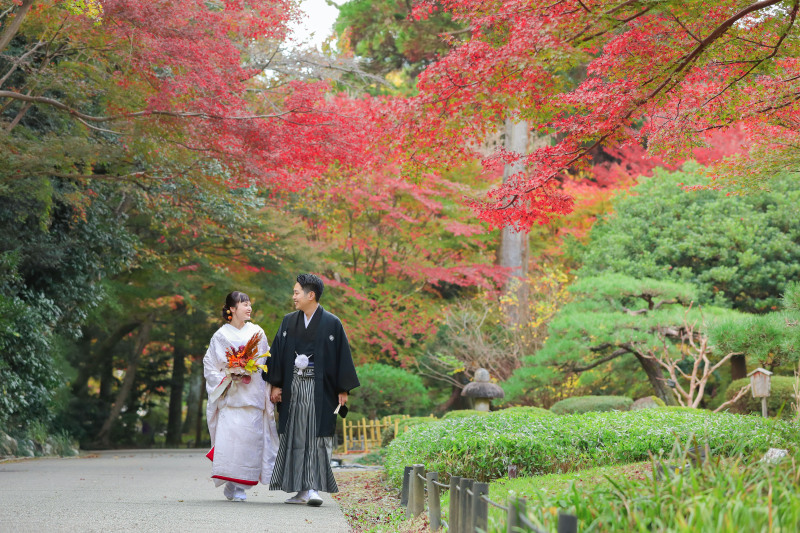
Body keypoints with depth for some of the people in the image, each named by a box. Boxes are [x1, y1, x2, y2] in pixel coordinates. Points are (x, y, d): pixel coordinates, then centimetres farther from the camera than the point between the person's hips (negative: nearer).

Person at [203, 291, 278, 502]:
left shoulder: (257, 332, 12)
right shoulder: (221, 336, 7)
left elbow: (267, 361, 14)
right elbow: (209, 364, 8)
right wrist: (228, 376, -6)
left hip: (253, 394, 1)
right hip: (230, 394, -1)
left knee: (249, 435, -7)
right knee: (228, 435, -13)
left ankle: (241, 486, 0)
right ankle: (229, 483, -1)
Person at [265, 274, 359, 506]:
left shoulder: (332, 324, -2)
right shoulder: (289, 321, 10)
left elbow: (342, 356, -2)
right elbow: (278, 352, 12)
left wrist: (343, 390, -4)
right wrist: (276, 384, 5)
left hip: (319, 388, -4)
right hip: (293, 387, 4)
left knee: (317, 436, -9)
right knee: (295, 437, 4)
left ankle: (314, 488, -10)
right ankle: (302, 490, 10)